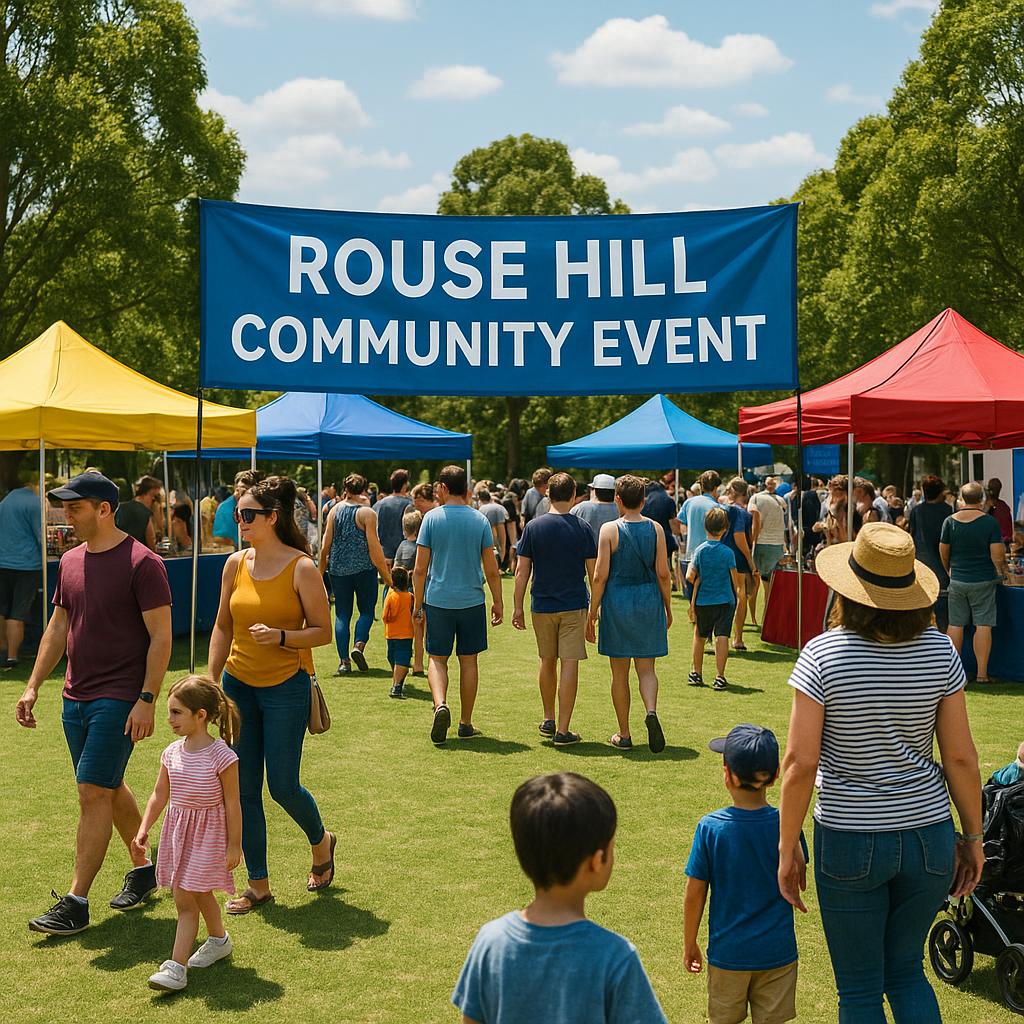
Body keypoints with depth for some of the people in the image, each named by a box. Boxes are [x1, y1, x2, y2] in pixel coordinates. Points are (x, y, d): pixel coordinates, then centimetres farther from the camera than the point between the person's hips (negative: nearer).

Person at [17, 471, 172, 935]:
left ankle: (76, 902, -2)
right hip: (76, 697, 8)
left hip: (119, 700, -8)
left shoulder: (141, 563, -13)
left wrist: (147, 699, -19)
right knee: (109, 789, 16)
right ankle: (142, 868, 33)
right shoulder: (71, 562, 9)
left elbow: (161, 637, -14)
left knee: (93, 793, -8)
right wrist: (33, 686, 11)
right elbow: (58, 628, 16)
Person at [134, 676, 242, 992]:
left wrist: (234, 845, -9)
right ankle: (218, 940, 42)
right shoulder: (172, 753, 0)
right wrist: (143, 830, 3)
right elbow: (160, 794, 9)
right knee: (199, 894, 20)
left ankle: (177, 966, -7)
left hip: (208, 833, -7)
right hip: (177, 829, 7)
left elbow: (232, 804, -12)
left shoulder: (221, 755, -18)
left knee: (185, 900, -10)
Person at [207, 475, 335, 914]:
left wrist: (281, 636, -24)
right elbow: (222, 627, 12)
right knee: (243, 789, 5)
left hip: (286, 687, -5)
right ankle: (258, 884, 18)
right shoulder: (235, 564, 4)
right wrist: (210, 683, 6)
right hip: (238, 685, 5)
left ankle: (321, 841, 30)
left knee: (282, 785, -3)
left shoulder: (301, 569, -11)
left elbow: (323, 632, -8)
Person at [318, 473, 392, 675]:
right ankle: (359, 645, -12)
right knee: (367, 610, 11)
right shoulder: (367, 513, -7)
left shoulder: (335, 510, 4)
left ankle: (344, 661, 2)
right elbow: (374, 547, -10)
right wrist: (386, 575, -4)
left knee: (342, 614, 7)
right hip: (364, 568, -3)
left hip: (339, 569, 3)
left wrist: (321, 570, 14)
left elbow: (326, 545, 4)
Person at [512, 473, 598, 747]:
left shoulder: (533, 527, -2)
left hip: (541, 606, 2)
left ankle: (548, 721, 30)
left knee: (547, 662, 18)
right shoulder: (582, 528, -4)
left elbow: (522, 571, -1)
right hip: (574, 606, -2)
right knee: (569, 665, -1)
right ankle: (562, 731, -3)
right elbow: (593, 572, -2)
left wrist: (518, 607, 6)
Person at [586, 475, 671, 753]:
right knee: (646, 668, 11)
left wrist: (592, 613, -1)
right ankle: (651, 711, -18)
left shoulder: (609, 529, -7)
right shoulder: (655, 529, 1)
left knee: (619, 673, 8)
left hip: (617, 601, -2)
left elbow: (600, 576, -9)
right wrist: (668, 608, 12)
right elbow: (663, 573, 1)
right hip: (649, 602, 2)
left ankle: (624, 735, 14)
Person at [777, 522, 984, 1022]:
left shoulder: (822, 655, -14)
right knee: (906, 971, 24)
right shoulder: (939, 650, -6)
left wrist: (787, 847, -4)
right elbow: (961, 757, -3)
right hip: (929, 836, 3)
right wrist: (973, 837, 10)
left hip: (850, 842, -3)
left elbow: (800, 763, -15)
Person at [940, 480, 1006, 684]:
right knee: (983, 625, 0)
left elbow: (943, 553, 5)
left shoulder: (950, 521, -2)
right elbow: (997, 555, -11)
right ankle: (982, 673, 0)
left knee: (955, 624, 9)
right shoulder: (990, 522, -10)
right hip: (984, 580, -3)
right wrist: (1001, 572, 7)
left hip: (957, 581, 3)